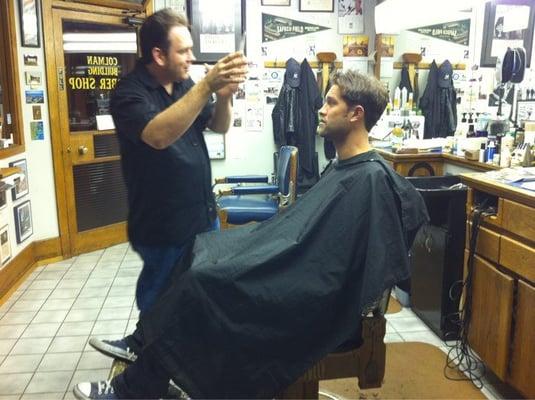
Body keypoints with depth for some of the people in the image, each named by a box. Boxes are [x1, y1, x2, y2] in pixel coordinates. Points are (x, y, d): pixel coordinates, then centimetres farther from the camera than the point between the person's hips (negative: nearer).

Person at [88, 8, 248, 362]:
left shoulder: (185, 85, 4)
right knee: (162, 293, 12)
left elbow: (219, 126, 2)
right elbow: (159, 135, -35)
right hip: (163, 223, -7)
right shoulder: (130, 92, -16)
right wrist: (207, 86, -39)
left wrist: (225, 96, -20)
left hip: (203, 213, 7)